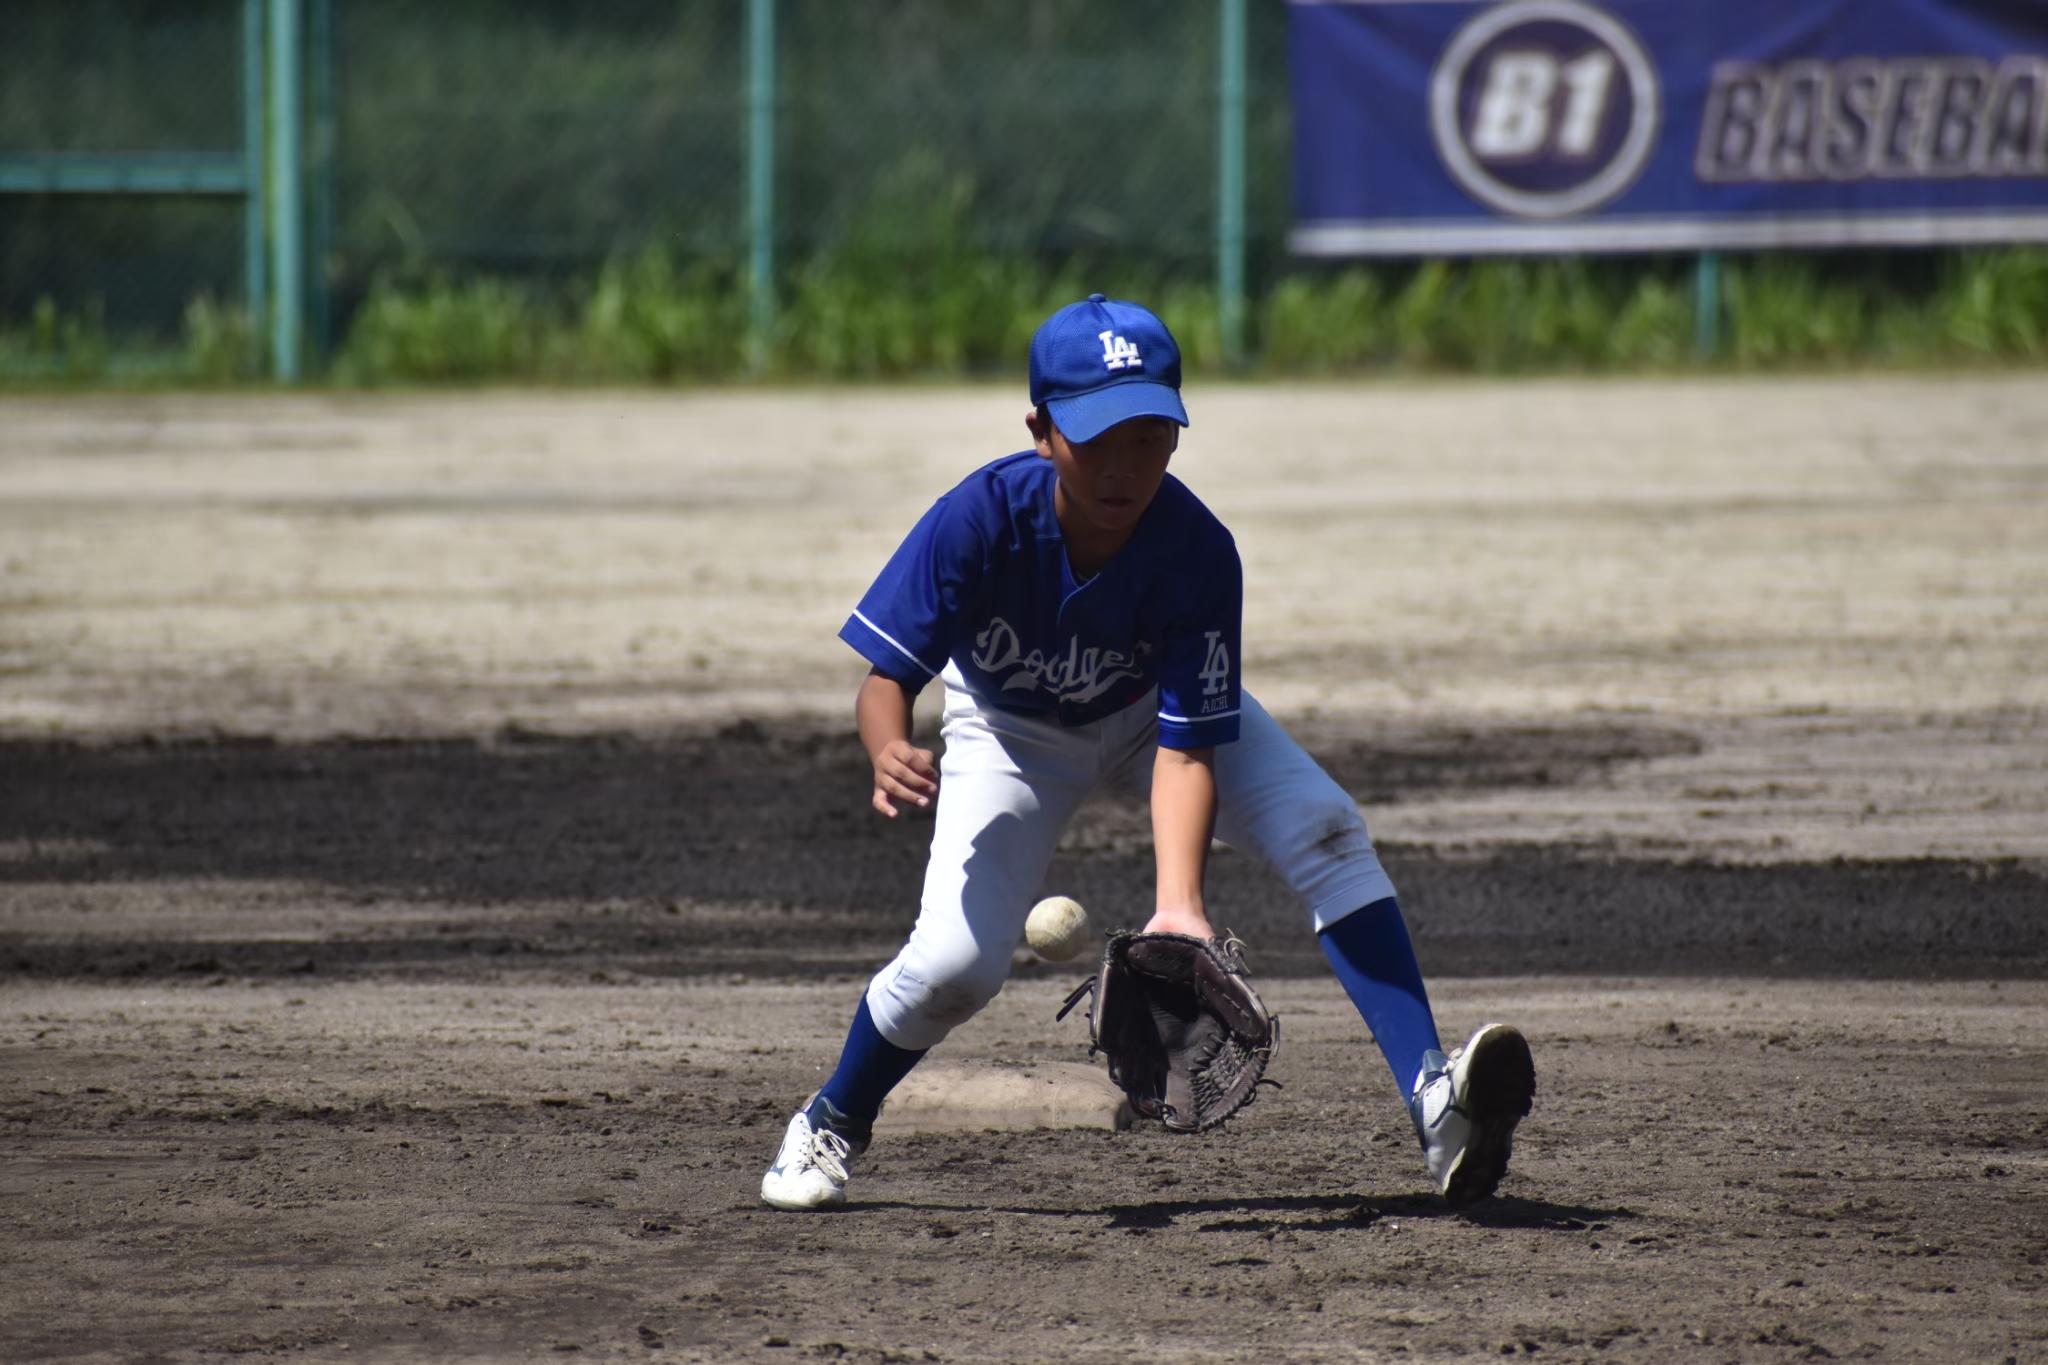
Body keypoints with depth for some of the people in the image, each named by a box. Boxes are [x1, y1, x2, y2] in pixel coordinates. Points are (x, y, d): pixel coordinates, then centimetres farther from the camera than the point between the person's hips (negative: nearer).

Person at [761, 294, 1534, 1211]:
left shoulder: (1197, 552, -33)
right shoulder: (981, 519, -35)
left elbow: (1186, 749, -33)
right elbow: (887, 678, -31)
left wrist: (1178, 908, -48)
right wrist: (889, 752, -56)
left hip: (1154, 710, 1)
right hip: (1013, 728, -1)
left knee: (1324, 830, -22)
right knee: (958, 960, -17)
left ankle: (1432, 1101, -29)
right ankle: (830, 1127, 14)